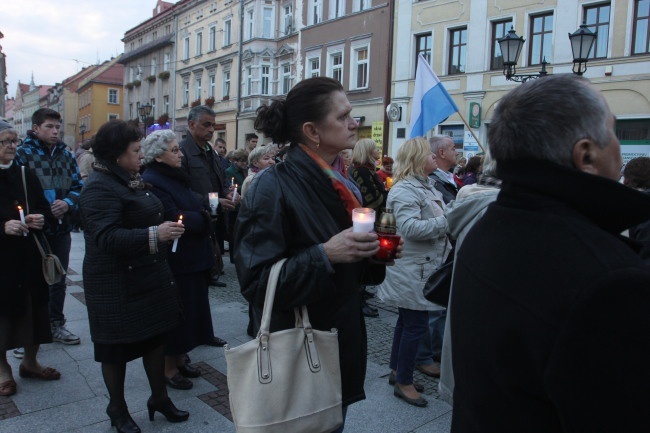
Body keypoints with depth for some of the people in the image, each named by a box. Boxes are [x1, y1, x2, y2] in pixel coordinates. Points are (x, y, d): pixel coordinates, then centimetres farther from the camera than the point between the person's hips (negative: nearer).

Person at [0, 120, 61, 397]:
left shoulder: (26, 175, 7)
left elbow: (47, 212, 10)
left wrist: (42, 220, -11)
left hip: (30, 258, 4)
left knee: (34, 308, 11)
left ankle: (30, 362, 31)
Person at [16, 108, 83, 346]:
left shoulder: (66, 155, 8)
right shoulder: (22, 153, -7)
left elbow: (78, 186, 9)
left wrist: (68, 203, -9)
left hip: (61, 227, 5)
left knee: (58, 279, 16)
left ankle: (56, 324, 31)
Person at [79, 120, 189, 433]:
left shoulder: (130, 180, 10)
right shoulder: (100, 187, -19)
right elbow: (105, 237, -30)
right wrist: (154, 235, -36)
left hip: (148, 275, 9)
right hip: (117, 283, -8)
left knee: (156, 336, 15)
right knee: (118, 347, 8)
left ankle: (159, 397, 32)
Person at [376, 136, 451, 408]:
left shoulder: (427, 187, 14)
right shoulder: (405, 189, -19)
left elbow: (436, 222, 24)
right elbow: (410, 227, -30)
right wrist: (446, 221, -25)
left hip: (422, 269, 11)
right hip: (412, 271, -11)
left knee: (408, 321, 19)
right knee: (415, 325, -3)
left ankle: (397, 371, 34)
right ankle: (404, 383, 13)